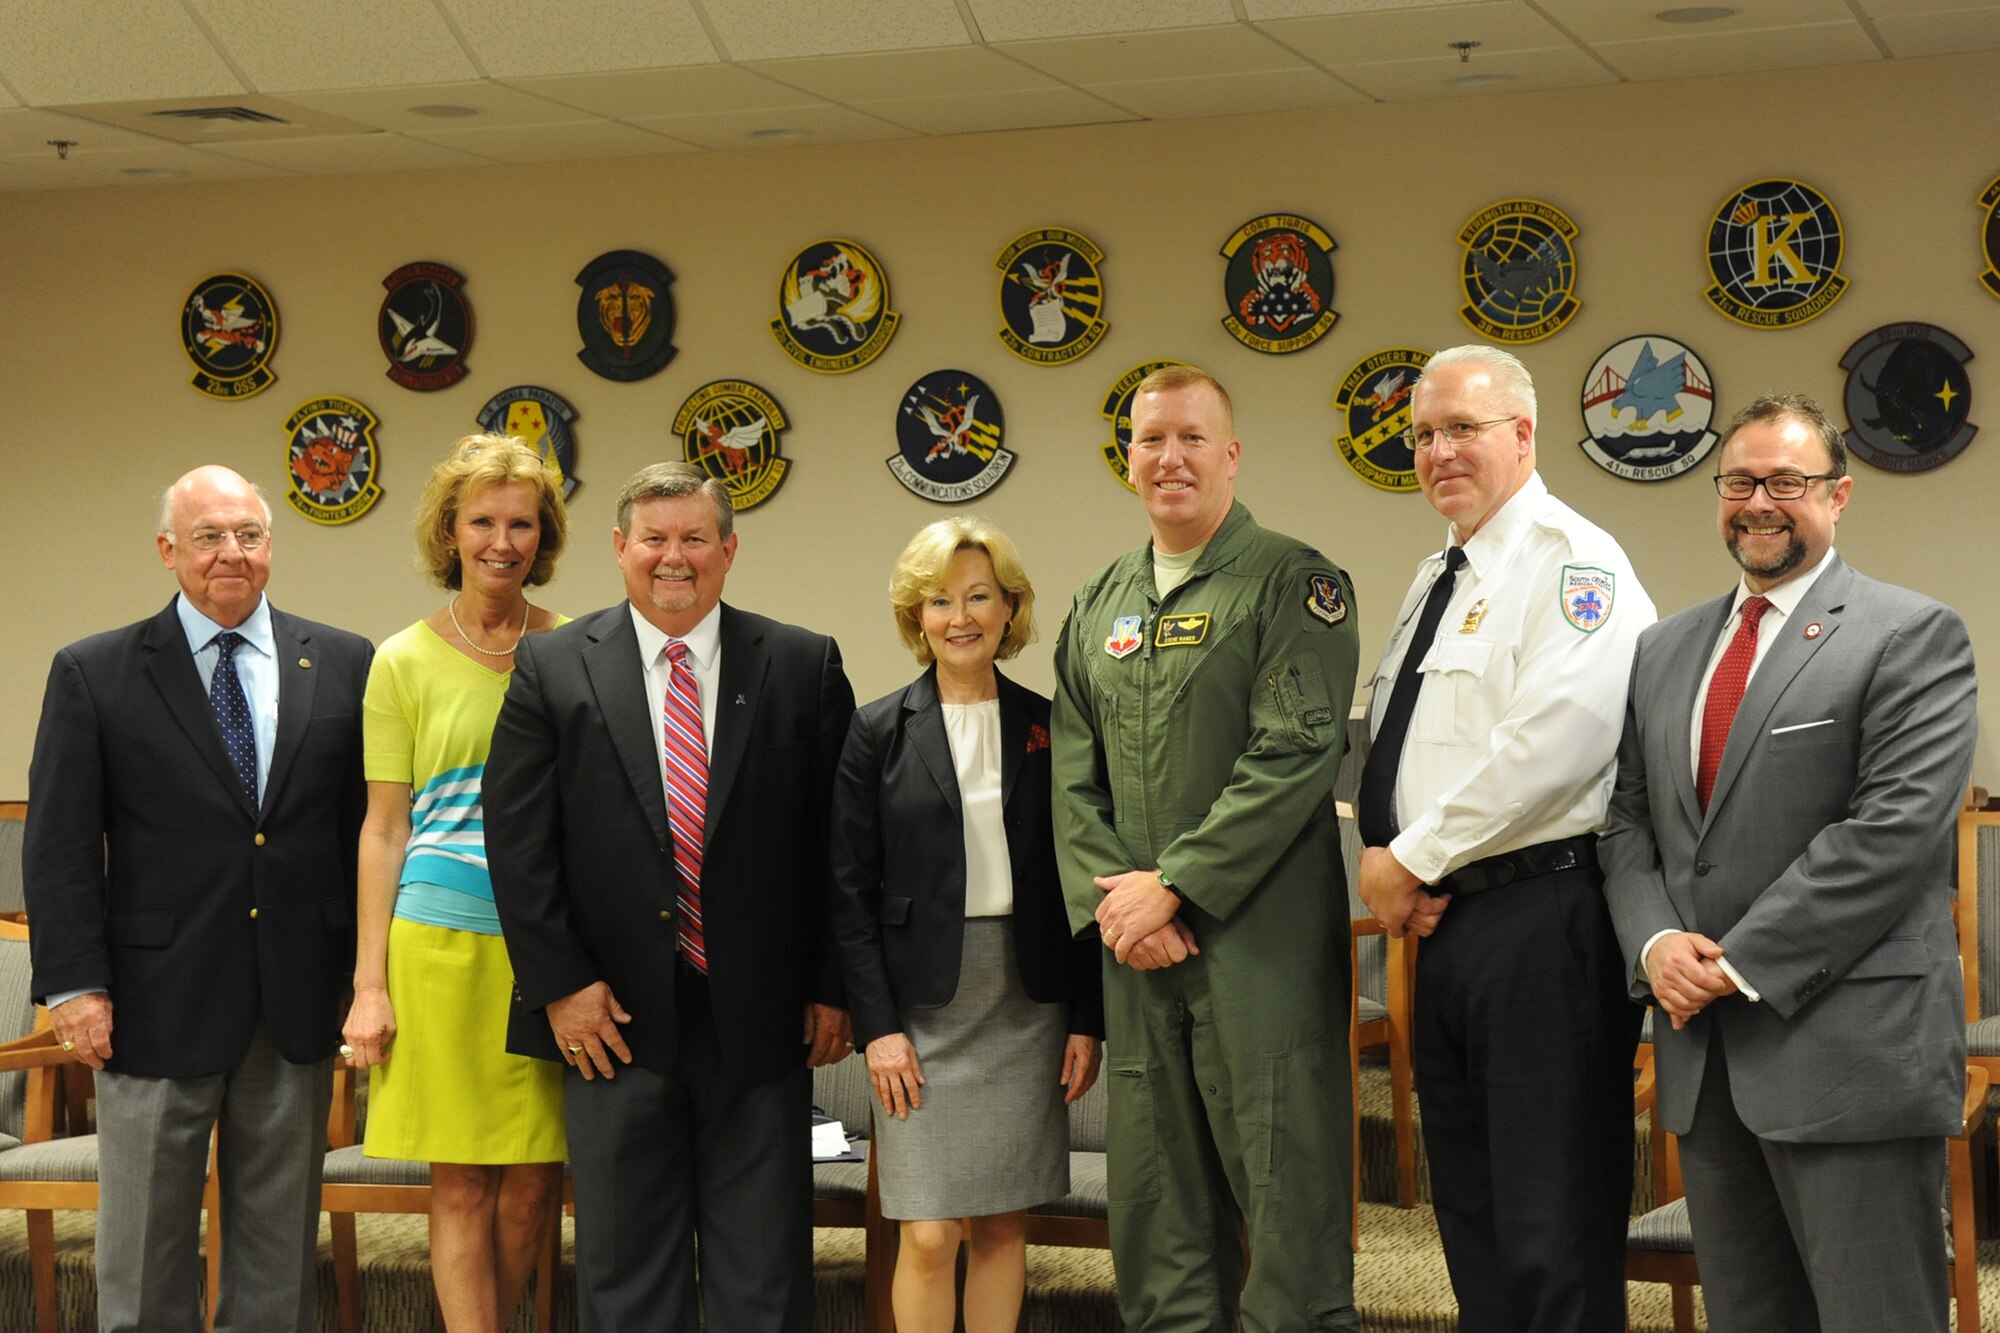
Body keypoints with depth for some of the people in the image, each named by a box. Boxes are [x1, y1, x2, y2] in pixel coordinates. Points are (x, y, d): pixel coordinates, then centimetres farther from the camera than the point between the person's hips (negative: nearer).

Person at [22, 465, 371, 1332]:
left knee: (280, 1252, 11)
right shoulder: (94, 674, 0)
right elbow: (59, 846, -3)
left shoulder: (344, 666, 5)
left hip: (299, 1002, 2)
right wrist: (74, 984, -10)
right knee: (145, 1255, 6)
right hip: (157, 1005, -2)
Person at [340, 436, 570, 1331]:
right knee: (460, 1180, 0)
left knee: (536, 1177, 4)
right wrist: (369, 982, -1)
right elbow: (384, 828, 3)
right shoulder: (405, 662, 3)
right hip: (442, 940, -2)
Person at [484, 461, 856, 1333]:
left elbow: (838, 837, 3)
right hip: (617, 1017, 0)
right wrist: (560, 983, -6)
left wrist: (832, 988, -1)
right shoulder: (552, 666, 3)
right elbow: (518, 837, 0)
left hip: (760, 1021, 0)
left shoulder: (805, 666, 4)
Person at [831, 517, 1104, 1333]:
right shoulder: (877, 733, 0)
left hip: (1027, 1003, 2)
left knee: (1004, 1225, 6)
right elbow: (850, 890, -2)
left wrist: (1086, 1019, 2)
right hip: (923, 1004, -2)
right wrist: (876, 1025, -9)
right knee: (929, 1234, -6)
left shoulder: (1049, 728, 6)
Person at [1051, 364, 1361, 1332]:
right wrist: (1110, 896, -4)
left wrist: (1174, 886, -14)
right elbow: (1074, 782, 13)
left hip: (1260, 937, -6)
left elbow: (1295, 755, -12)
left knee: (1288, 1188, -4)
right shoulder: (1097, 608, 16)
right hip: (1138, 951, 6)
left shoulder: (1292, 584, -3)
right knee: (1157, 1204, 10)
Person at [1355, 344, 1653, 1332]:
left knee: (1554, 1230, -6)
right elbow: (1389, 744, 23)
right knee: (1470, 1212, 14)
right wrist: (1379, 857, 2)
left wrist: (1415, 859, -15)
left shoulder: (1571, 561, -9)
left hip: (1542, 917, -9)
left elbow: (1557, 740, -22)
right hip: (1444, 919, 9)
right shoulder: (1436, 582, 19)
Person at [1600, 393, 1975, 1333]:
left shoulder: (1914, 638, -3)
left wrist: (1745, 962, -14)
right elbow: (1628, 821, 16)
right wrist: (1654, 942, -5)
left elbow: (1896, 827, -13)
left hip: (1849, 1046, -6)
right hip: (1705, 1054, 6)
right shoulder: (1666, 651, 17)